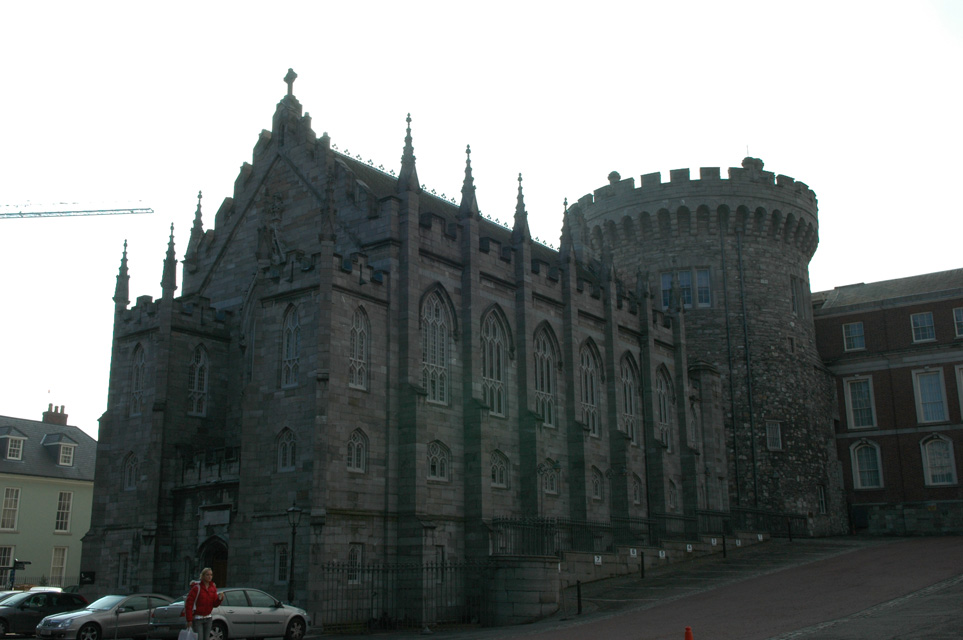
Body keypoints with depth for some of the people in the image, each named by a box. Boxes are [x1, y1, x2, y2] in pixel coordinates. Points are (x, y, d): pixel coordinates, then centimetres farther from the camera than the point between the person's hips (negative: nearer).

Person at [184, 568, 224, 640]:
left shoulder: (213, 587, 5)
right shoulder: (197, 587, -14)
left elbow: (215, 604, 7)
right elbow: (189, 603, -15)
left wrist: (220, 598, -15)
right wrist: (189, 620, -17)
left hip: (207, 618, 6)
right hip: (197, 618, -6)